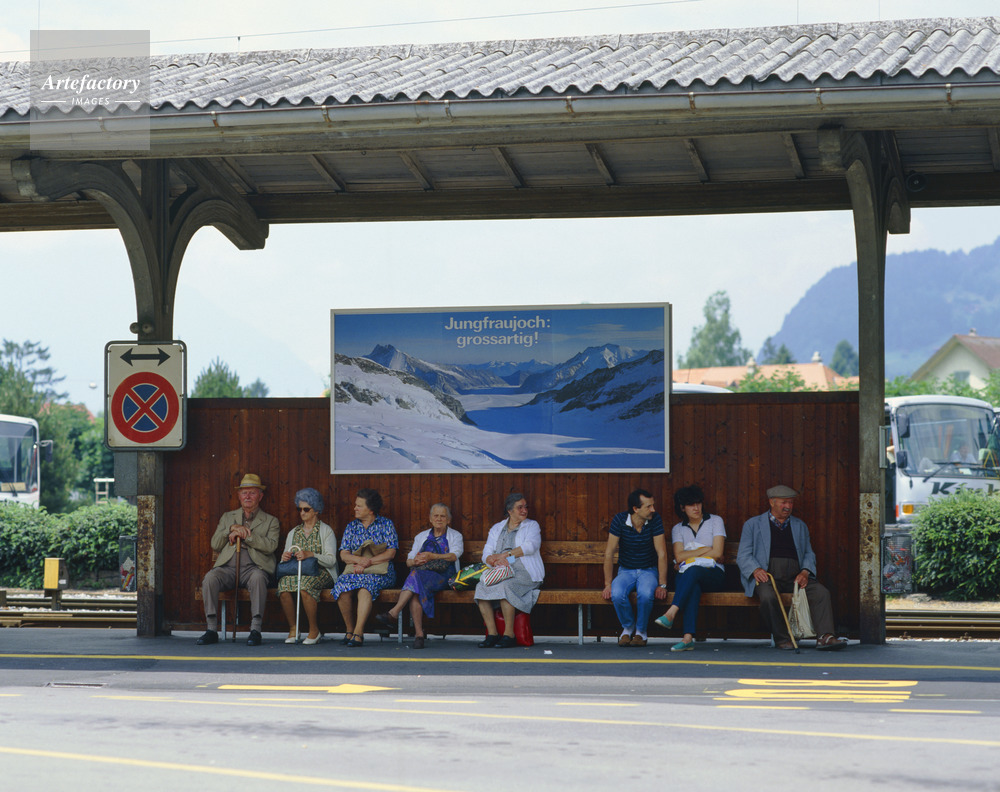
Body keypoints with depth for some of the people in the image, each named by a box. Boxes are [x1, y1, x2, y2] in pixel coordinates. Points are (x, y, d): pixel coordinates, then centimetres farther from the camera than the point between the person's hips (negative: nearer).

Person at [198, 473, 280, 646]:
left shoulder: (270, 521, 16)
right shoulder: (227, 517, 26)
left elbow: (271, 545, -3)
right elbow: (215, 544, 14)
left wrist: (244, 534, -8)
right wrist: (232, 529, -1)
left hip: (253, 567, -2)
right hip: (228, 567, 2)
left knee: (258, 578, -38)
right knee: (210, 578, -31)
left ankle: (255, 630, -36)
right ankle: (211, 630, -27)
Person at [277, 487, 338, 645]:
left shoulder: (326, 531, 7)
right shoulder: (293, 533, 22)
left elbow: (331, 560, -6)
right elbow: (286, 558, 20)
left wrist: (310, 554, -21)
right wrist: (284, 558, -5)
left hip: (320, 572, -4)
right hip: (296, 571, 4)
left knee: (305, 583, -38)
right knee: (284, 584, -32)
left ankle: (314, 630, -26)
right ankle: (292, 629, -21)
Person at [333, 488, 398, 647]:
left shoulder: (386, 524, 6)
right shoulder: (351, 526, 17)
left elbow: (391, 553, -4)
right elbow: (344, 554, 8)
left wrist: (368, 562, -16)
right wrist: (359, 559, -14)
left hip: (380, 571, -3)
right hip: (354, 570, 3)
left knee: (365, 584, -37)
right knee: (342, 584, -30)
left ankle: (358, 633, -41)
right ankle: (350, 629, -15)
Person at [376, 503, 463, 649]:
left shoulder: (455, 536, 16)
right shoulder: (421, 537, 26)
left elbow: (454, 556, -6)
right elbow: (408, 561, 16)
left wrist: (432, 556, -22)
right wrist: (415, 561, -10)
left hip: (443, 576, -3)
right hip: (421, 574, 3)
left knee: (417, 575, -36)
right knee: (415, 592, -35)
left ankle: (394, 613, -43)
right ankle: (418, 633, -40)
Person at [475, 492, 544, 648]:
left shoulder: (532, 526, 10)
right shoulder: (497, 529, 19)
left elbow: (530, 546, -10)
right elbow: (486, 555, 10)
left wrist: (504, 555, -11)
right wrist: (495, 561, -15)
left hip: (525, 573, -4)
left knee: (504, 587, -35)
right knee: (481, 587, -26)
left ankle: (509, 634, -29)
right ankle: (492, 634, -24)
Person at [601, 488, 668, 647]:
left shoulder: (655, 520, -12)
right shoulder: (619, 520, -13)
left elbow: (661, 554, -11)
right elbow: (609, 553, -10)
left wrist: (662, 585, -18)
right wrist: (608, 585, -15)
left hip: (648, 570, 0)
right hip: (626, 570, 0)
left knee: (646, 594, -35)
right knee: (617, 594, -33)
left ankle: (641, 631, -7)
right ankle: (628, 627, -1)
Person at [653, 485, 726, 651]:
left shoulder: (715, 521, 7)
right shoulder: (678, 529, 15)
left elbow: (718, 553, -5)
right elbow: (679, 556, -1)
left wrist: (688, 559, -3)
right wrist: (706, 550, -7)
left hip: (714, 574, -1)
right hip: (688, 576, 1)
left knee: (692, 570, -37)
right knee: (693, 587, -37)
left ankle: (671, 613, -50)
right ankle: (688, 637, -52)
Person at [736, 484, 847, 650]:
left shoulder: (800, 526, 25)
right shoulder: (753, 524, 13)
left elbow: (809, 554, 20)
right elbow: (743, 556, 6)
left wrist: (805, 572, -3)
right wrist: (756, 570, -16)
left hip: (795, 576, 3)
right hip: (767, 575, -3)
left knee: (822, 592, -25)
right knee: (768, 596, -37)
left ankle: (825, 636, -34)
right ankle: (782, 639, -21)